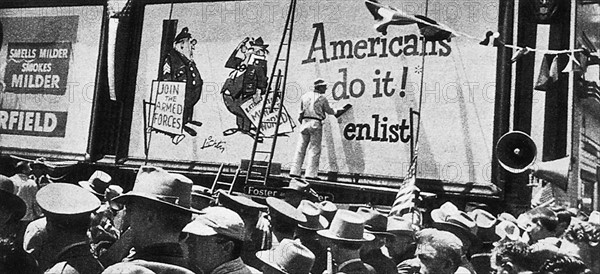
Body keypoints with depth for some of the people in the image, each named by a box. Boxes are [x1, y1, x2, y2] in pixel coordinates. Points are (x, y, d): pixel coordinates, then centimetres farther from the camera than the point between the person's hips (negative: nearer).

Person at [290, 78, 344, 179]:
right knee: (314, 149, -1)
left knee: (301, 148, 8)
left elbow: (301, 111, 13)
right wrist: (337, 111, 29)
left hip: (305, 122, 5)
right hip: (316, 123, -5)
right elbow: (329, 111, 10)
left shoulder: (305, 96, 9)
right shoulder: (322, 98, -4)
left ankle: (295, 171, 8)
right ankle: (311, 174, -4)